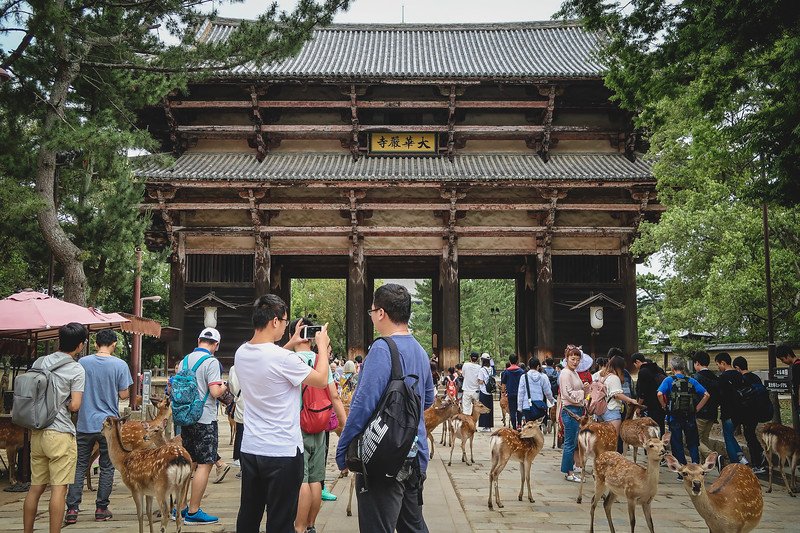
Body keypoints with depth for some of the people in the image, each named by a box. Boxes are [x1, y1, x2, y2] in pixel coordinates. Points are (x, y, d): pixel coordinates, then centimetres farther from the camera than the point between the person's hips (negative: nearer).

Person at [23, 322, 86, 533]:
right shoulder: (76, 370, -10)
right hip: (60, 434, -6)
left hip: (37, 433, 7)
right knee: (59, 489, -2)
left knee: (35, 487, 15)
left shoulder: (38, 362, 8)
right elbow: (74, 406, -14)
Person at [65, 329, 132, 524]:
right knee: (107, 467, 9)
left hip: (85, 424, 2)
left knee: (79, 466, 10)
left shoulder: (82, 362, -2)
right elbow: (124, 395, -6)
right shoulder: (120, 365, -8)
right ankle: (101, 509, 13)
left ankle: (72, 509, 6)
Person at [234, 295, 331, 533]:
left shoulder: (241, 353, 1)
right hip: (283, 451, -7)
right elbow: (321, 380, -8)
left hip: (250, 449, 7)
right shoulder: (284, 358, -21)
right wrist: (322, 346, 5)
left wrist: (290, 344, 23)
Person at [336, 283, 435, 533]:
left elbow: (364, 404, -22)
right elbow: (427, 400, 22)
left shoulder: (382, 349, -18)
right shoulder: (420, 351, 9)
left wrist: (342, 452, -13)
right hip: (416, 456, 9)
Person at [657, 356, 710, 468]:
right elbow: (706, 395, -2)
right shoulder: (691, 381, 4)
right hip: (690, 417, 2)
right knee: (693, 444, 14)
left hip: (674, 417, -2)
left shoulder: (669, 380, -5)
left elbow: (660, 394, -21)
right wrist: (697, 408, 4)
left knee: (677, 445, 7)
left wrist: (665, 406, -5)